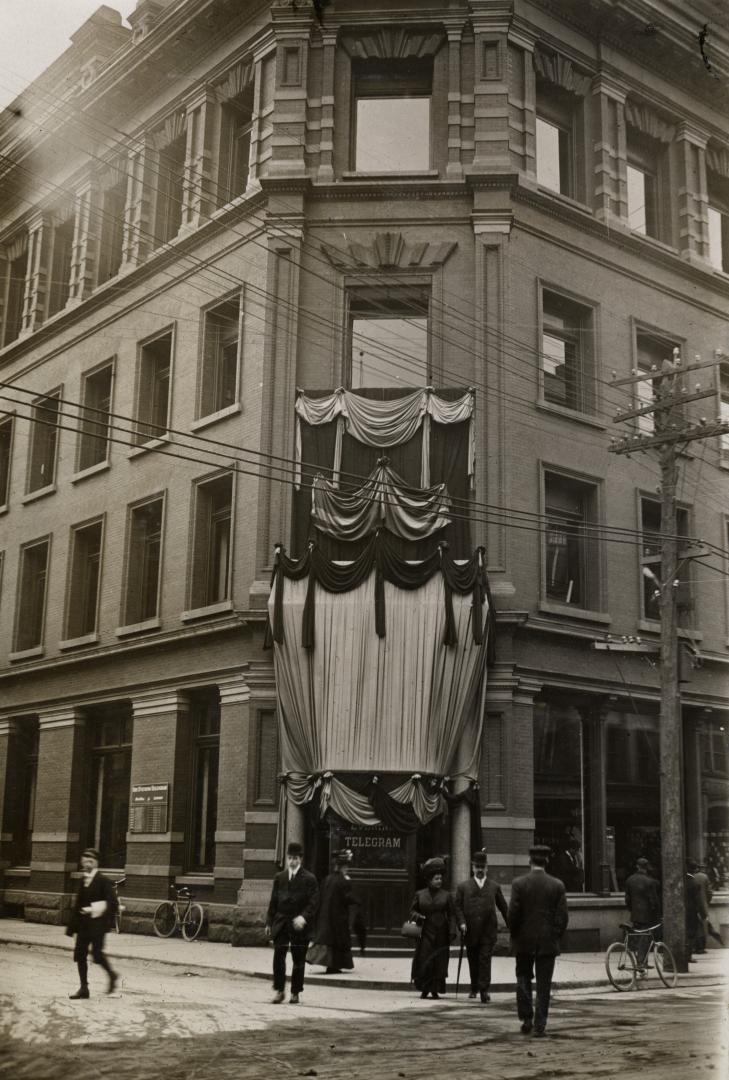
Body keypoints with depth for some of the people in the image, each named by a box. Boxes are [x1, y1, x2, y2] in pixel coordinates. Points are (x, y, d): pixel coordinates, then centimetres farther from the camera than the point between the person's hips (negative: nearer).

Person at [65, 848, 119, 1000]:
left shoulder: (103, 881, -9)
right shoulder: (83, 880, 12)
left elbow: (112, 902, -14)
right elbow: (78, 903, 13)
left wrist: (97, 910, -14)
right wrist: (72, 925, 11)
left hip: (97, 924, -7)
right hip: (83, 924, 7)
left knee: (97, 954, -9)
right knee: (79, 954, 2)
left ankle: (112, 975, 17)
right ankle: (83, 988, 10)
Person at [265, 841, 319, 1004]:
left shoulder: (309, 879, -2)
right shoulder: (279, 878, 9)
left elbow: (313, 903, -7)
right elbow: (273, 902, 11)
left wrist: (304, 917, -22)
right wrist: (269, 923, 6)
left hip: (299, 925, -2)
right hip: (281, 923, 2)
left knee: (298, 960, 5)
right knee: (278, 957, -5)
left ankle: (295, 993, 15)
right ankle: (279, 990, 5)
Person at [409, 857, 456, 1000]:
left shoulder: (446, 895, 5)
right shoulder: (419, 894, 7)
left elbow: (451, 915, 4)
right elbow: (412, 911, 11)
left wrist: (452, 931, -7)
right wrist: (418, 917, -10)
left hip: (441, 934, 0)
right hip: (425, 933, 0)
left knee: (439, 962, 0)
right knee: (424, 962, -6)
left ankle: (435, 990, 10)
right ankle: (424, 989, 6)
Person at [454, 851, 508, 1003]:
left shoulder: (494, 887, 11)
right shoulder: (463, 886, 9)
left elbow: (503, 907, 13)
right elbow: (458, 906, 3)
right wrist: (461, 922, -12)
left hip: (488, 930, -1)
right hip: (470, 931, 1)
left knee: (485, 960, -9)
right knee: (473, 960, 11)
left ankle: (484, 990, -8)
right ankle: (474, 988, 28)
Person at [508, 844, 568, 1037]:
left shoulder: (519, 883, -7)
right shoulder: (557, 885, -3)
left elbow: (513, 913, -9)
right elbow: (563, 916, -4)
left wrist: (514, 936, 5)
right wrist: (556, 937, 8)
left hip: (524, 941, -1)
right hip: (548, 942, 1)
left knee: (523, 979, 15)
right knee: (543, 985, 7)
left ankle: (527, 1019, 9)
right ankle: (540, 1025, 5)